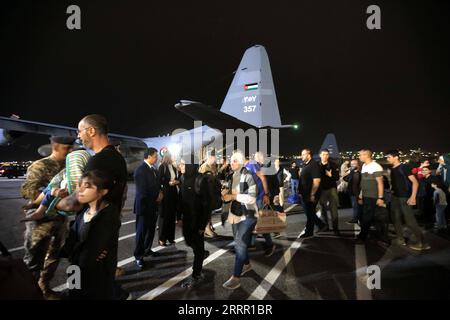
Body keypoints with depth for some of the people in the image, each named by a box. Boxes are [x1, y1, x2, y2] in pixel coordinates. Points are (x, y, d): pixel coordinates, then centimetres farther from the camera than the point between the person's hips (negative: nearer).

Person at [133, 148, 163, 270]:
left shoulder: (154, 169, 10)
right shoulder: (140, 170, -16)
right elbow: (142, 190, -20)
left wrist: (160, 193, -3)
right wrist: (156, 197, -10)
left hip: (153, 205, 8)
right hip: (144, 205, -8)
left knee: (151, 229, 16)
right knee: (142, 230, 3)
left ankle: (147, 249, 33)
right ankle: (139, 256, 15)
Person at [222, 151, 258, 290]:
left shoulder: (248, 176, -17)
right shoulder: (233, 176, 5)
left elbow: (252, 198, -23)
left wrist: (233, 196, -23)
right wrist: (228, 192, -3)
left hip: (247, 215, -8)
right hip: (235, 213, 8)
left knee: (240, 244, -8)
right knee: (239, 242, 19)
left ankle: (236, 277, 1)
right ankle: (246, 264, 41)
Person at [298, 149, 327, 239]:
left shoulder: (314, 165, -16)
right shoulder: (305, 165, 12)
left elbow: (316, 181, -22)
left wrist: (312, 194, -22)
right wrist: (301, 192, 16)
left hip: (310, 195, -9)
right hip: (304, 194, 9)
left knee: (310, 213, 3)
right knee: (309, 213, 17)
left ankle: (308, 232, 16)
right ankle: (322, 225, 32)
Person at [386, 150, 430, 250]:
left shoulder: (404, 167, -12)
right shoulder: (392, 169, 9)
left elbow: (415, 182, -15)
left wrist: (413, 197, -23)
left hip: (405, 198, -8)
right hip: (395, 197, 8)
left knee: (410, 220, -6)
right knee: (396, 218, 11)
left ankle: (422, 243, 5)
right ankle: (400, 239, 22)